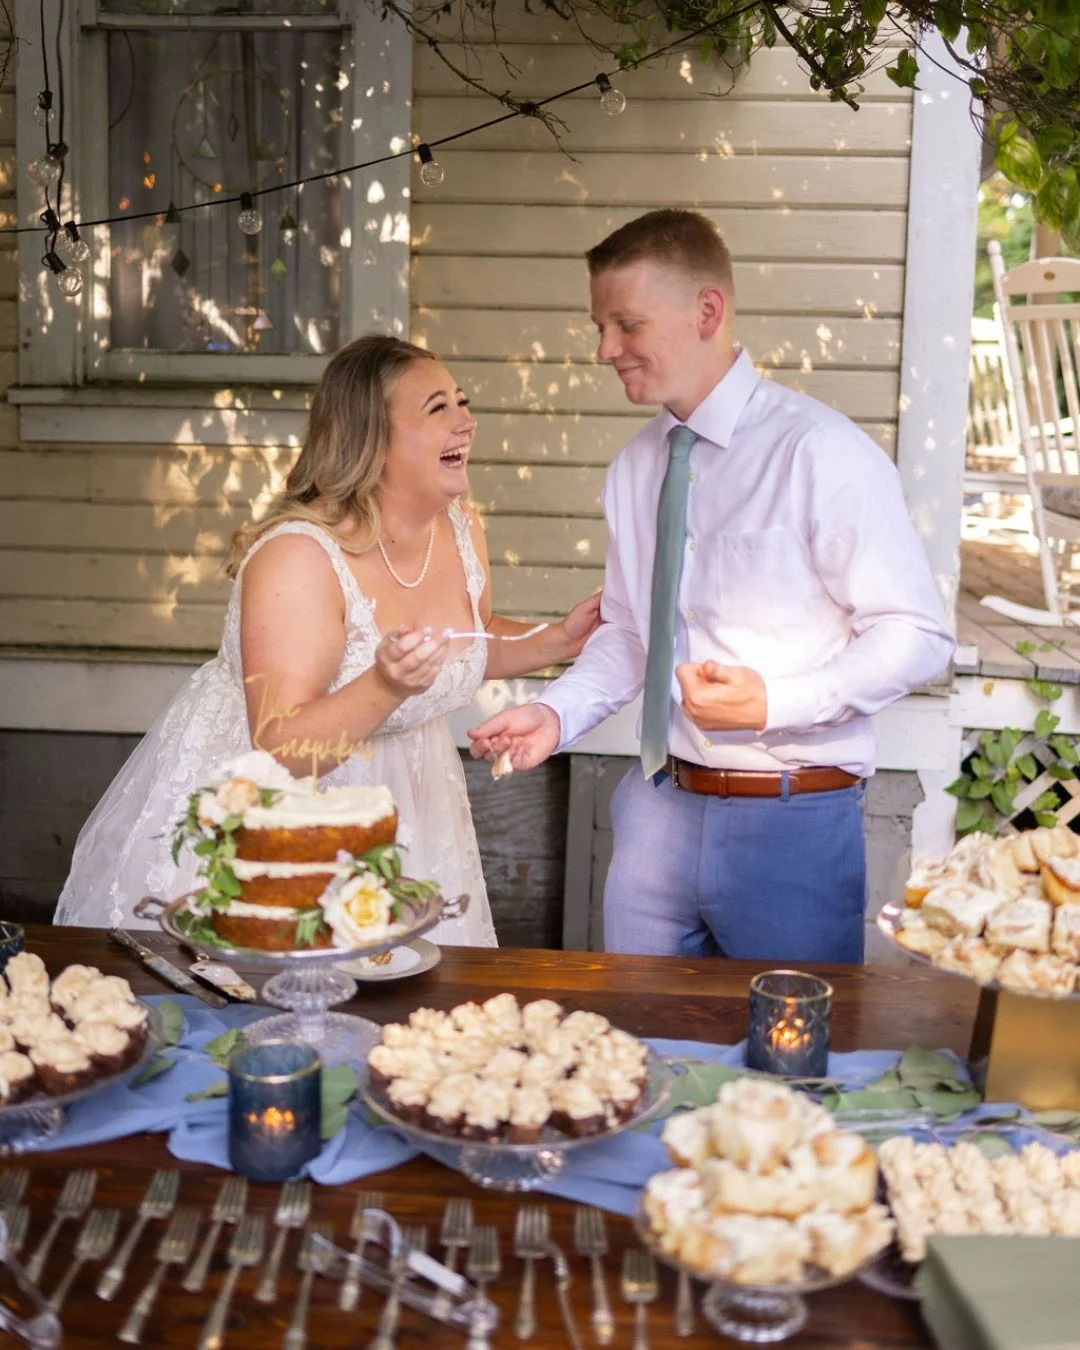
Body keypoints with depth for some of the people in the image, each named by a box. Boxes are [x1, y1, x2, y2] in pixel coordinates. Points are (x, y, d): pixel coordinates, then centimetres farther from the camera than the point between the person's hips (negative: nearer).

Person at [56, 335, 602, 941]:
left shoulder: (463, 529, -6)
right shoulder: (297, 556, -28)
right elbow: (280, 750, -31)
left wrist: (558, 641, -1)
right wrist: (384, 688, -45)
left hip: (395, 795, 7)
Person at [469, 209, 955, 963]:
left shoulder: (819, 452, -13)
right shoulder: (636, 468, 7)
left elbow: (918, 637, -13)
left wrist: (772, 702, -23)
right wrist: (557, 716, -1)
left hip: (792, 823, -5)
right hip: (661, 813, 6)